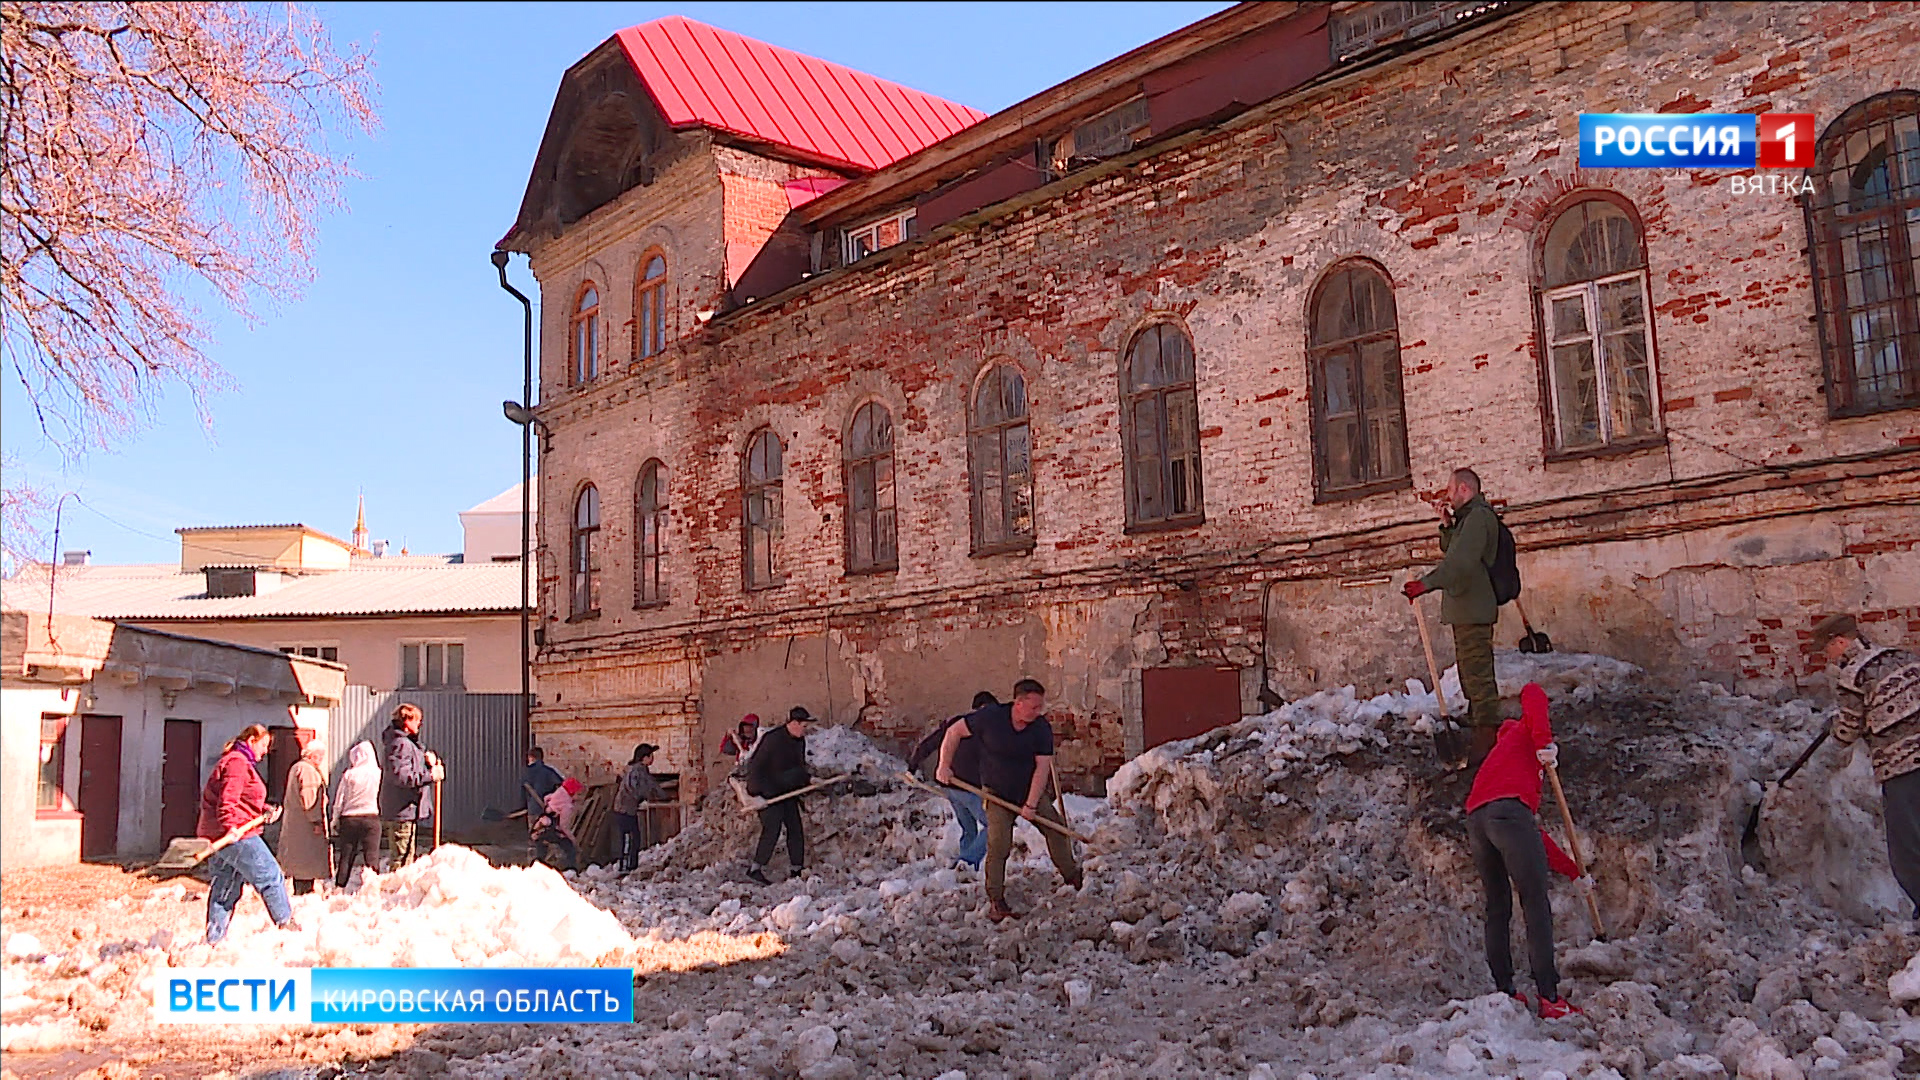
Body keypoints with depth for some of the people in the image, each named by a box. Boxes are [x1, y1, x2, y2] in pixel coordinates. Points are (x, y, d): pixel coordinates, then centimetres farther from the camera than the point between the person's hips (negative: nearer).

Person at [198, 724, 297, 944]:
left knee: (226, 887, 12)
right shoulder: (237, 763, -12)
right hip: (236, 835, -11)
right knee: (270, 876, 0)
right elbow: (227, 799, -23)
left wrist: (266, 810, 13)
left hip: (219, 835, 11)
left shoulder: (241, 763, 23)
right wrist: (230, 825, -32)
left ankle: (214, 939, 14)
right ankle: (285, 922, 9)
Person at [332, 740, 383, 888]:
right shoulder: (378, 774, -5)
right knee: (372, 857, 2)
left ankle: (339, 887, 14)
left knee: (345, 857, 10)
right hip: (371, 819, -1)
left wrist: (335, 821, 9)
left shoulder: (349, 774, -5)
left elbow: (339, 800, 0)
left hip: (349, 819, 1)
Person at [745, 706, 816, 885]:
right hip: (767, 792, -8)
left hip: (788, 791, 8)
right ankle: (755, 870, -7)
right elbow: (755, 767, -20)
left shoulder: (799, 741, 6)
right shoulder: (772, 739, -20)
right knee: (772, 830, -15)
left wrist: (809, 778, 4)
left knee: (795, 829, 7)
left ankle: (797, 870, 16)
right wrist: (756, 794, -24)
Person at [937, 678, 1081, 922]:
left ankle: (1071, 875, 26)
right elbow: (954, 732, -9)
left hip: (1031, 792, 3)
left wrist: (1031, 804, -21)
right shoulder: (989, 717, -20)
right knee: (998, 845, -12)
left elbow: (1042, 767, -17)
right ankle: (996, 900, -2)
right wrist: (945, 766, -14)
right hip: (997, 794, -3)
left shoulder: (1042, 728, -15)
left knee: (1056, 829, 3)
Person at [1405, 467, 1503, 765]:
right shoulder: (1468, 517, 21)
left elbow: (1461, 562, -26)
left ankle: (1486, 739, -11)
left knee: (1476, 673, -11)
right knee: (1474, 673, 17)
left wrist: (1428, 583, -33)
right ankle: (1486, 729, 25)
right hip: (1467, 609, 11)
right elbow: (1451, 553, 27)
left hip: (1472, 610, -11)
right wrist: (1446, 526, 13)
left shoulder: (1478, 516, -13)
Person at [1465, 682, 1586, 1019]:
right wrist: (1545, 742, -7)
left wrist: (1575, 872, 39)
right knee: (1536, 905, -5)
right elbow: (1532, 693, 0)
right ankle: (1549, 998, -8)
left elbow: (1535, 837, 37)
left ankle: (1505, 993, 13)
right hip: (1509, 811, -7)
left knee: (1498, 908, 15)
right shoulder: (1523, 732, 24)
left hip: (1476, 820, 7)